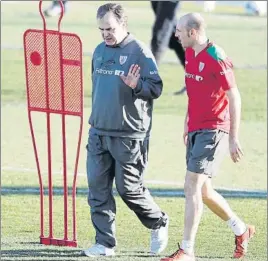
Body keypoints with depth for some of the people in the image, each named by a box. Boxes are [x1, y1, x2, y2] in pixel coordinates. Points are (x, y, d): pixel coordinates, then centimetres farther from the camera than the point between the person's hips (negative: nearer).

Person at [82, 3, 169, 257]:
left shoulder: (139, 51, -9)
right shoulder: (100, 51, 11)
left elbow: (156, 88, -10)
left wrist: (135, 85, -29)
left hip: (128, 136, -6)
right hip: (98, 133, 6)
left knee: (129, 188, 0)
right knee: (97, 187, 1)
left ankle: (159, 224, 25)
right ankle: (105, 243, 5)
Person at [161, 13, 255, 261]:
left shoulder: (216, 58, -17)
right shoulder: (190, 54, 8)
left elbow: (234, 97, -14)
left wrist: (233, 138, -15)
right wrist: (187, 125, 22)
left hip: (213, 130, -9)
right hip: (196, 129, 9)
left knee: (192, 185, -13)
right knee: (202, 190, 14)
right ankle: (241, 230, 33)